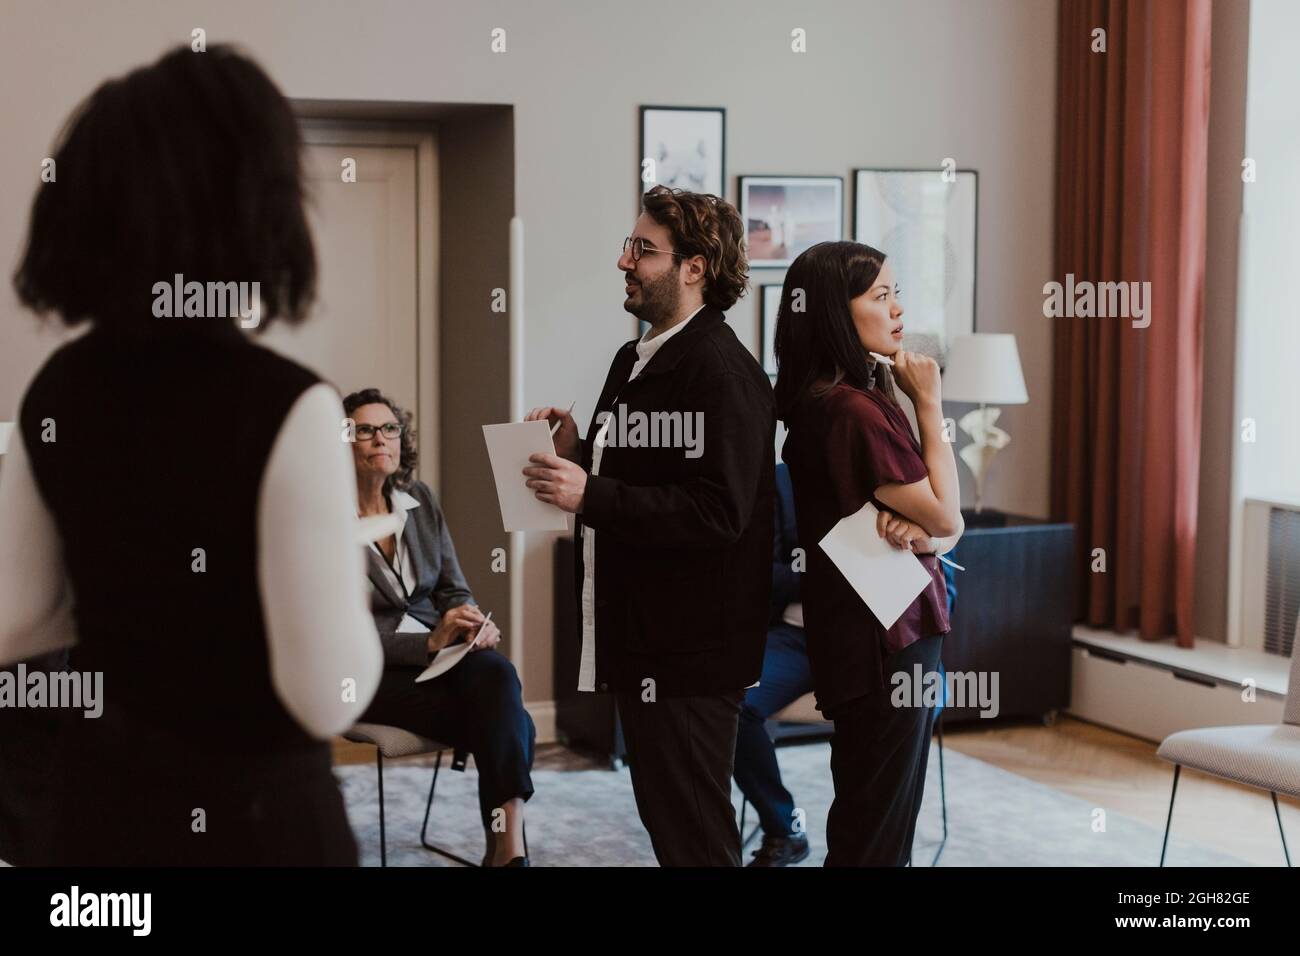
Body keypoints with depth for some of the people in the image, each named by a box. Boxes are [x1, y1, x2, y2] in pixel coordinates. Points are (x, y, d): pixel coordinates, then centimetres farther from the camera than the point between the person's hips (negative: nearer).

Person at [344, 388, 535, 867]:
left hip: (438, 650, 4)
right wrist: (429, 643, -23)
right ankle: (504, 846, -18)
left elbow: (453, 588, 14)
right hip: (370, 673, -4)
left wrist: (472, 621, -11)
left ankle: (509, 843, -41)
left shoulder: (420, 500, 8)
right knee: (510, 724, -27)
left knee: (498, 674, -32)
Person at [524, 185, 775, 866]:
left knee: (693, 837, -1)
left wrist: (590, 494, -26)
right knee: (662, 818, 19)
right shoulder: (634, 359, 14)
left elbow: (717, 512, -26)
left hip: (691, 650, -10)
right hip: (637, 633, 10)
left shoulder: (724, 373, -17)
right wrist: (576, 451, 3)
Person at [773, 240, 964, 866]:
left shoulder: (827, 401, 10)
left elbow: (950, 528, 10)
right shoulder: (855, 411, -20)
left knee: (864, 821, 18)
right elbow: (947, 517, -14)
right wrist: (929, 404, -10)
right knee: (877, 835, -1)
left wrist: (917, 530, -14)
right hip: (886, 635, -10)